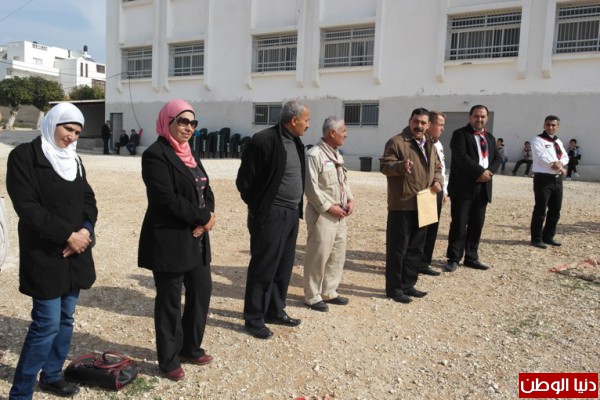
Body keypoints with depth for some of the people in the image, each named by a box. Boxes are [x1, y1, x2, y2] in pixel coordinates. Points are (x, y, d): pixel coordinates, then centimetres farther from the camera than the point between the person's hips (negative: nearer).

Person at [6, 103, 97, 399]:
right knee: (47, 323, -7)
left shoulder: (74, 160, 13)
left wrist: (85, 231, -9)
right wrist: (67, 235, -17)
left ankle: (52, 376, 29)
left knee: (65, 319, 13)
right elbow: (27, 206, -16)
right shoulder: (24, 156, -8)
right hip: (44, 254, -7)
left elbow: (89, 200, 10)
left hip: (75, 252, 7)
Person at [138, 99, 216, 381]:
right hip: (169, 240, -8)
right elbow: (168, 200, -21)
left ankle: (190, 348, 33)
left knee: (201, 292, 13)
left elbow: (206, 190, 10)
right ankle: (168, 360, 23)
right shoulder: (156, 155, -13)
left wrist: (207, 218, -9)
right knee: (169, 301, 5)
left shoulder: (189, 154, 14)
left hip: (196, 238, 8)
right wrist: (204, 217, -13)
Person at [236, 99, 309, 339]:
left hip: (291, 214, 8)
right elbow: (244, 180, -12)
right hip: (270, 216, -8)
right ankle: (254, 319, 15)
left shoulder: (296, 143, 10)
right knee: (263, 268, 1)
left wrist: (296, 209, 13)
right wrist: (259, 208, -7)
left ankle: (275, 311, 30)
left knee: (283, 267, 15)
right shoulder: (264, 140, -16)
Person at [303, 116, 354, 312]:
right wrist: (328, 207, -16)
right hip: (322, 214, -9)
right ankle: (313, 296, 12)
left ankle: (329, 292, 28)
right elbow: (311, 187, -18)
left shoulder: (337, 155, 15)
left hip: (340, 215, 9)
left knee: (337, 255, 15)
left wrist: (350, 199, 6)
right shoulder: (314, 154, -15)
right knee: (318, 256, -2)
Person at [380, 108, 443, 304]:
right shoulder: (396, 142, -6)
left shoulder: (429, 145, 18)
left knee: (416, 248, 13)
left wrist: (437, 181, 4)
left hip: (422, 205, 8)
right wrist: (401, 166, -33)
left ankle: (408, 285, 24)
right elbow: (384, 165, -14)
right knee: (397, 248, -2)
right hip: (402, 205, -8)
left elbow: (436, 168, 25)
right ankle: (394, 288, 7)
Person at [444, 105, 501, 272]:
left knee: (477, 224, 9)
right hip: (463, 187, -6)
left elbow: (497, 158, 13)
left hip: (483, 187, 6)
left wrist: (489, 172, -7)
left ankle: (471, 257, 18)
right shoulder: (460, 134, -3)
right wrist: (480, 171, -19)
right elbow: (461, 156, -16)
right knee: (459, 224, -3)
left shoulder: (490, 137, 19)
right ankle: (454, 258, 5)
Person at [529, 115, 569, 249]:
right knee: (540, 210, -6)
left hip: (557, 179, 8)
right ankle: (536, 239, 2)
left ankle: (548, 236, 23)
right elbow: (542, 157, -17)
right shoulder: (538, 140, -5)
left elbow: (565, 157, 9)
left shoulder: (559, 142, 19)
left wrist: (560, 163, -13)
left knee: (555, 210, 11)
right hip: (543, 179, -8)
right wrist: (558, 166, -14)